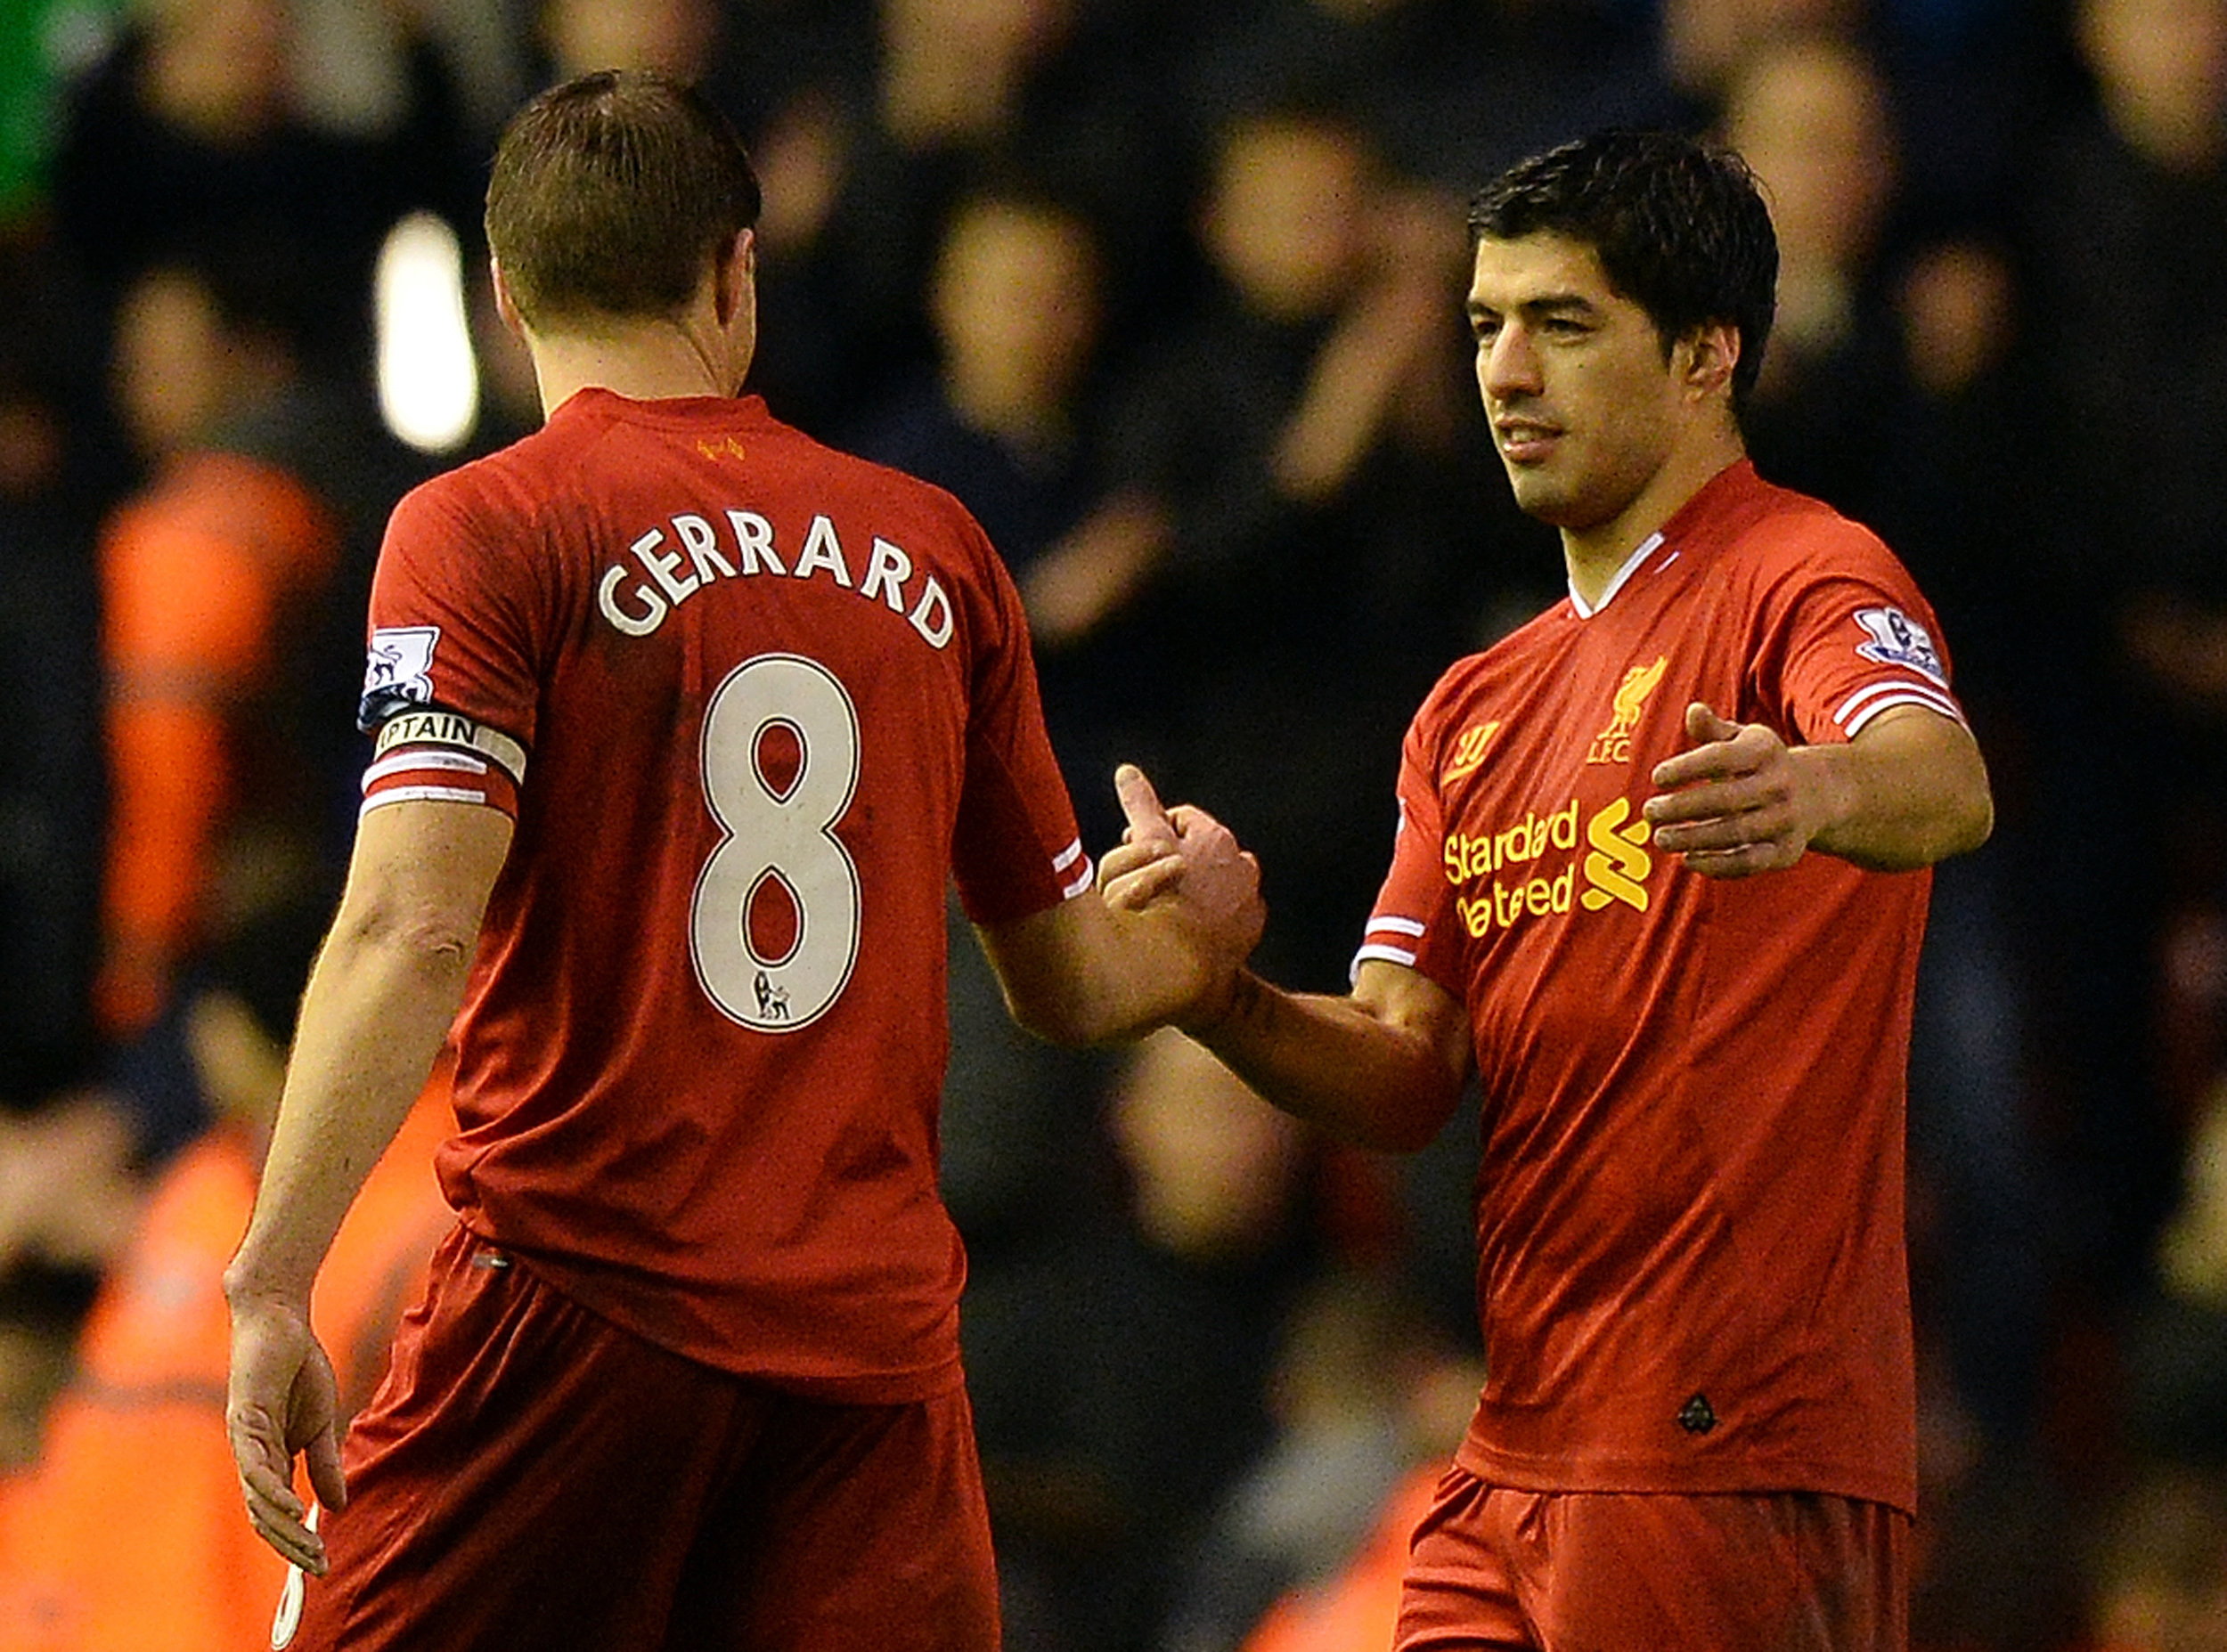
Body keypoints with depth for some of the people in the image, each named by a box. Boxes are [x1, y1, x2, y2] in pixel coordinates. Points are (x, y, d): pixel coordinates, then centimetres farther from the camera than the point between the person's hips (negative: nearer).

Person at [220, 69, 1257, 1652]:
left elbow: (409, 933, -15)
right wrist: (1210, 929, 42)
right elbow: (1067, 982, 20)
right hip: (876, 1333, 4)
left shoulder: (483, 530, -2)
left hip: (581, 1297, -4)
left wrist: (271, 1285, -16)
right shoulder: (935, 551, 12)